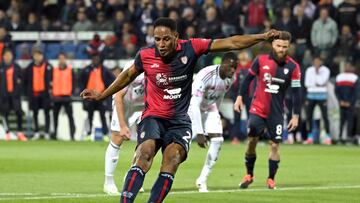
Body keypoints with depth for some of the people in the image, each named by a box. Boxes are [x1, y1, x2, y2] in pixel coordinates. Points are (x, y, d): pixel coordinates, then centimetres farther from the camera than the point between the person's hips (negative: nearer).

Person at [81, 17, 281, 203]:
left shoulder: (190, 48, -8)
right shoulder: (145, 55, -6)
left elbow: (230, 43, -7)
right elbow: (128, 75, 15)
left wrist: (263, 37, -12)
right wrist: (101, 95, 24)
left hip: (179, 120, 1)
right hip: (153, 117, -1)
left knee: (172, 160, -23)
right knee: (144, 155, -26)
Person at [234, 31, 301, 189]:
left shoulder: (293, 67, -5)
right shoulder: (261, 60, -4)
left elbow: (296, 92, -2)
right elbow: (248, 78, 7)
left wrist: (296, 116, -4)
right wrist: (240, 97, 2)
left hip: (276, 112, 0)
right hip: (257, 109, 0)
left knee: (274, 145, -2)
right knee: (251, 141, -5)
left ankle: (271, 179, 13)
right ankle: (249, 175, 13)